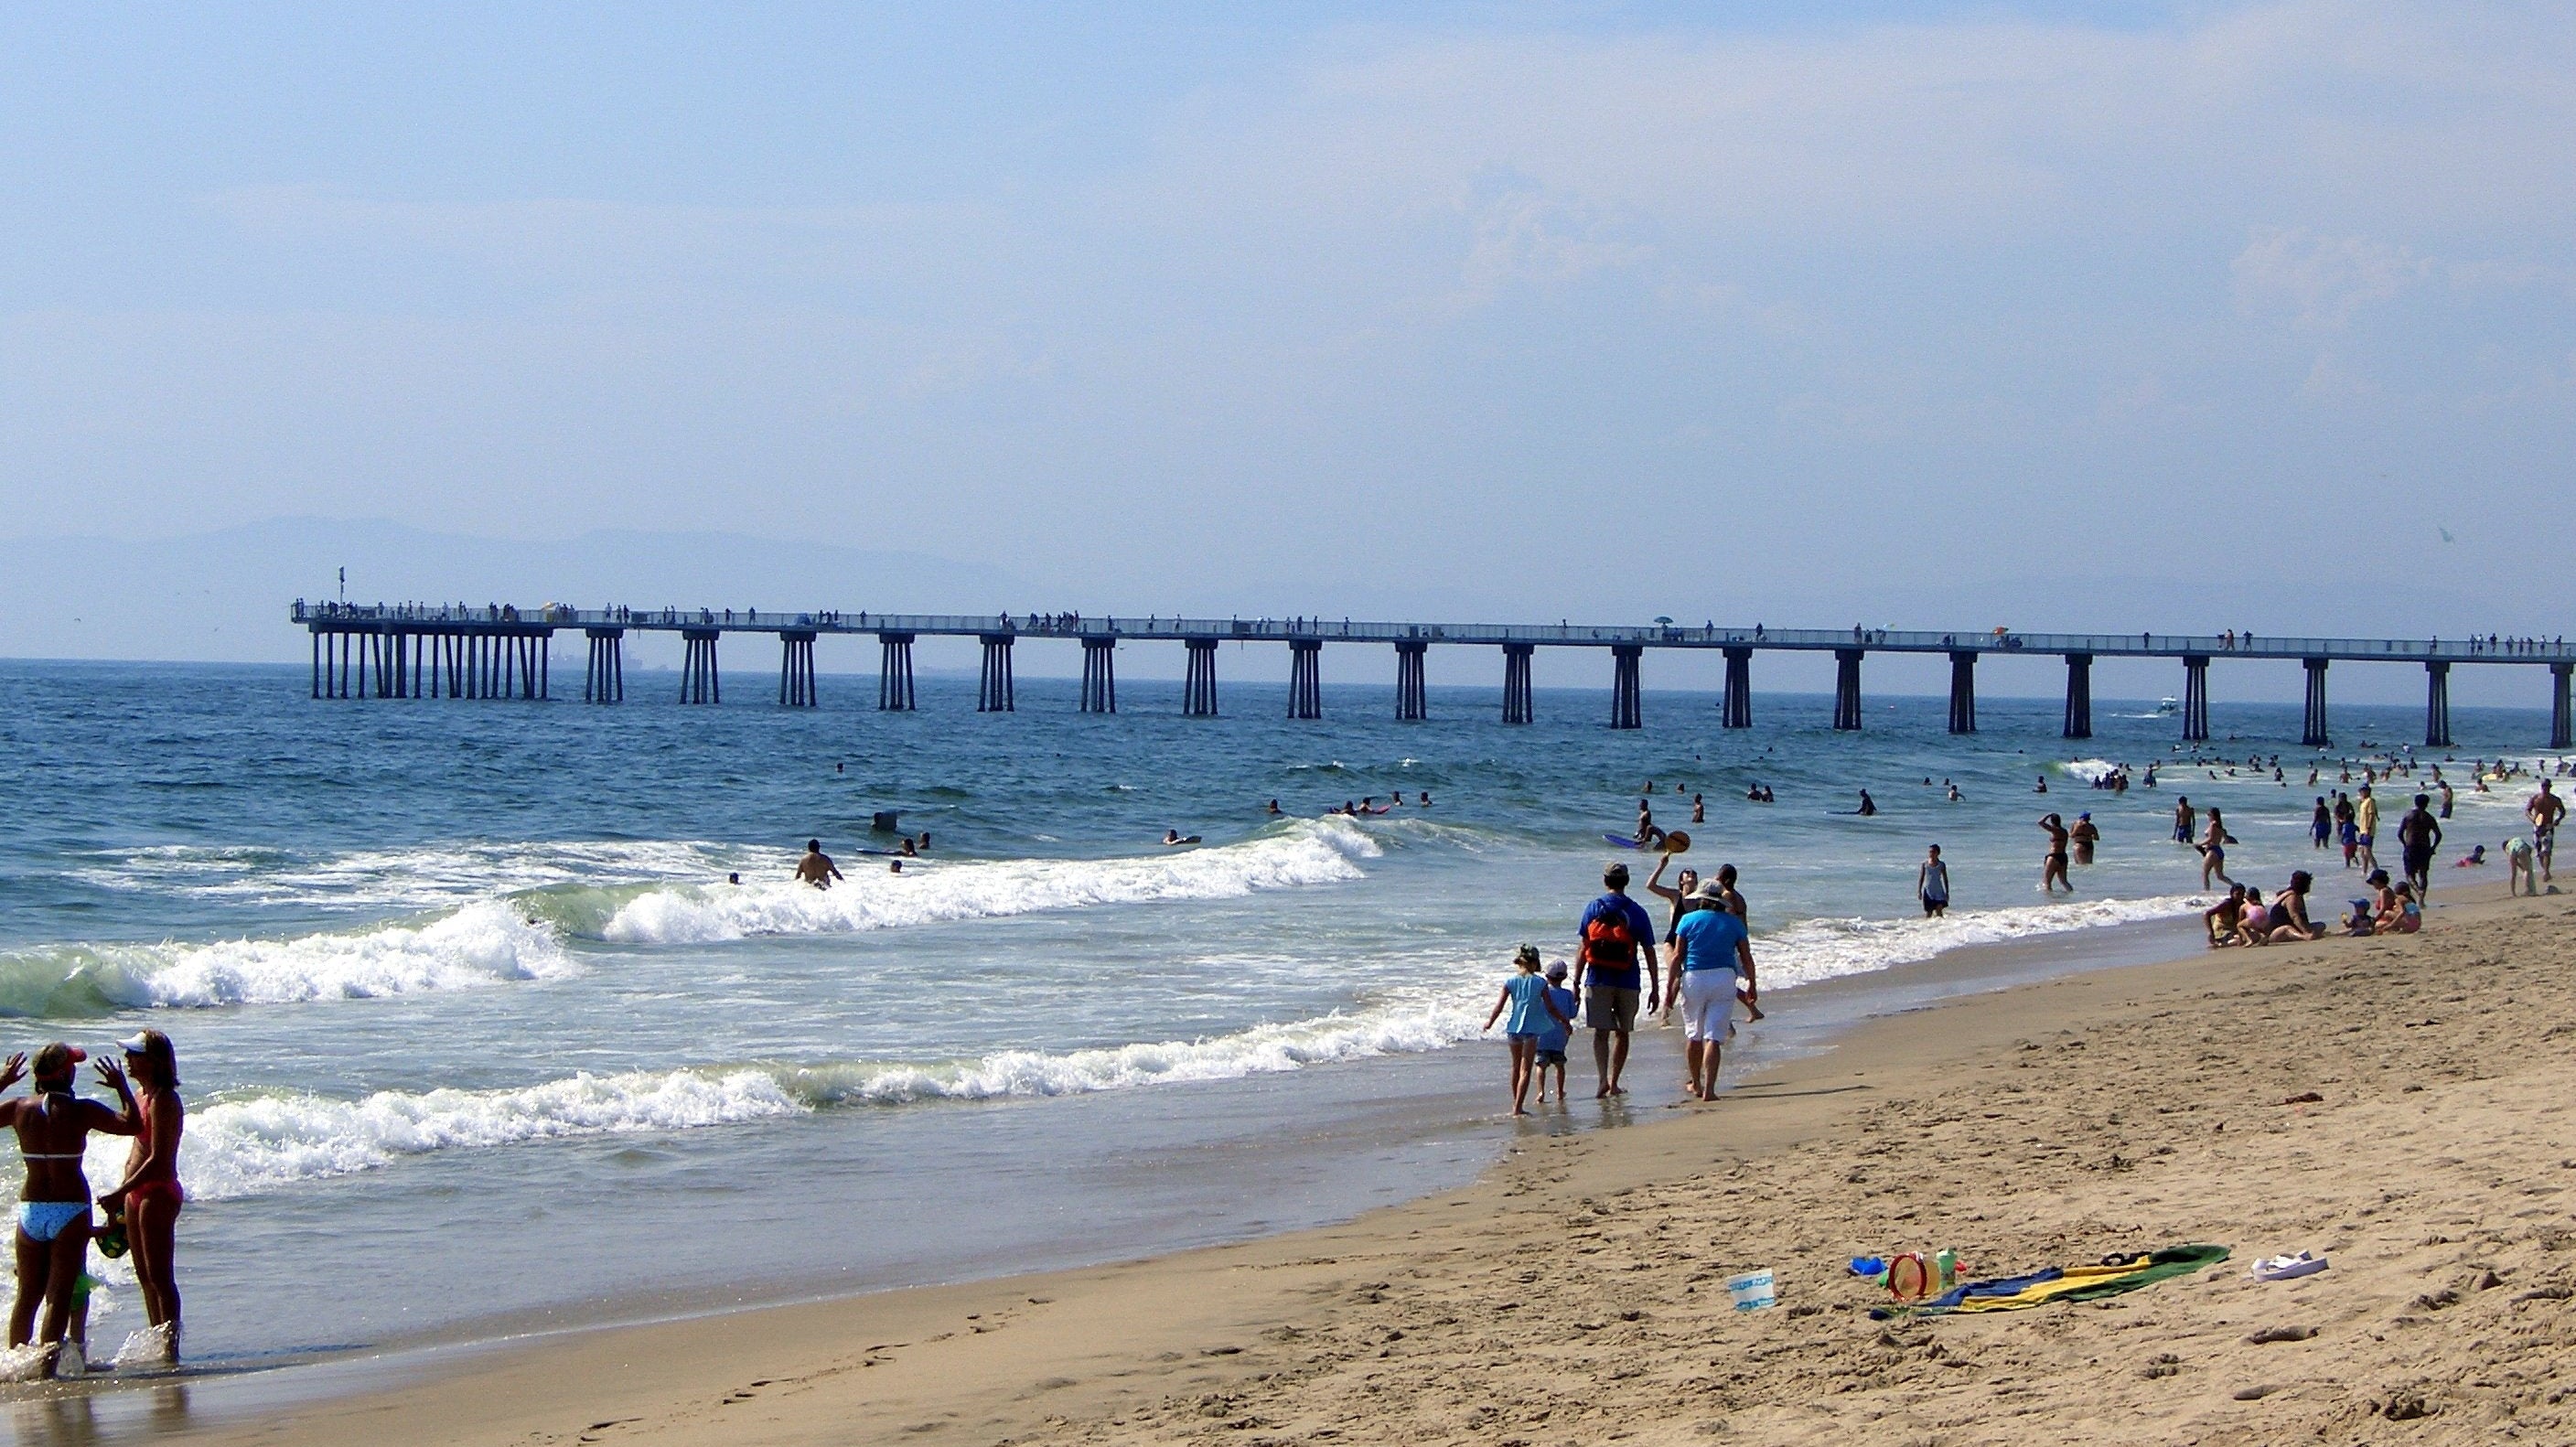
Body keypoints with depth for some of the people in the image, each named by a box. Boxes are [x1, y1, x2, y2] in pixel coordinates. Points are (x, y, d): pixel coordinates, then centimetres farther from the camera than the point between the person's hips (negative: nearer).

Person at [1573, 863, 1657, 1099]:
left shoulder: (1593, 909, 1)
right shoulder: (1636, 912, 1)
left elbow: (1582, 949, -1)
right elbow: (1649, 953, 2)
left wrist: (1576, 982, 5)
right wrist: (1655, 989, 7)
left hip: (1598, 980, -1)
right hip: (1628, 983, 1)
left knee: (1600, 1032, -1)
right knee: (1622, 1033, 15)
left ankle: (1604, 1080, -19)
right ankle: (1613, 1083, 20)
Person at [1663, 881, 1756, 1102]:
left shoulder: (1688, 920, 3)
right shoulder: (1733, 922, 7)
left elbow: (1677, 956, -1)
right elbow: (1746, 957, 8)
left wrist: (1670, 987, 1)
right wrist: (1751, 984, 21)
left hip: (1693, 978, 0)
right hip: (1723, 978, 0)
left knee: (1693, 1034, 16)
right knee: (1714, 1036, -3)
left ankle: (1696, 1084, 28)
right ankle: (1709, 1089, -14)